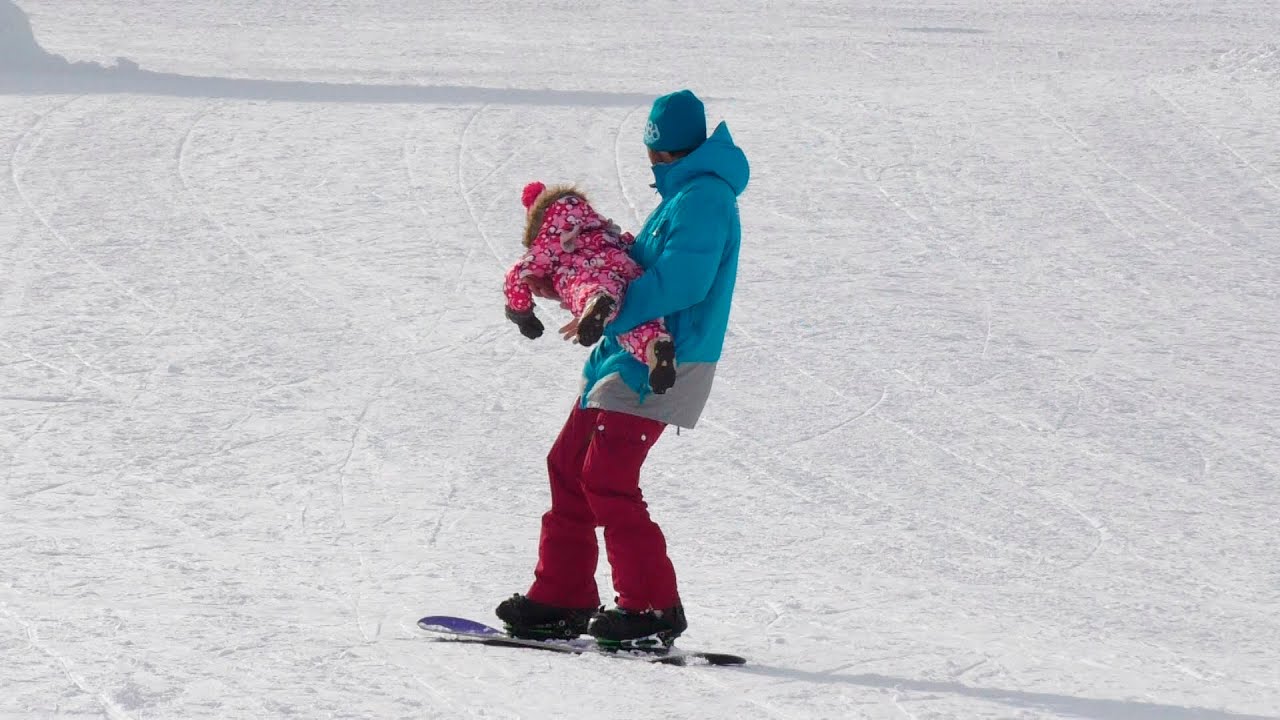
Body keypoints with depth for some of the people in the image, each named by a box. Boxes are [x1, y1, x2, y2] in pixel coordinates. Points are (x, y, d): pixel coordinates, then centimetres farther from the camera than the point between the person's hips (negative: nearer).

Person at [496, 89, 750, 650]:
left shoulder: (703, 198, -15)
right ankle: (562, 595, 17)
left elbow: (683, 279, -27)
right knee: (568, 466, 12)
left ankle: (654, 609, -12)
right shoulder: (683, 193, 19)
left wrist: (611, 314, -24)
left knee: (607, 478, -15)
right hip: (631, 353, 11)